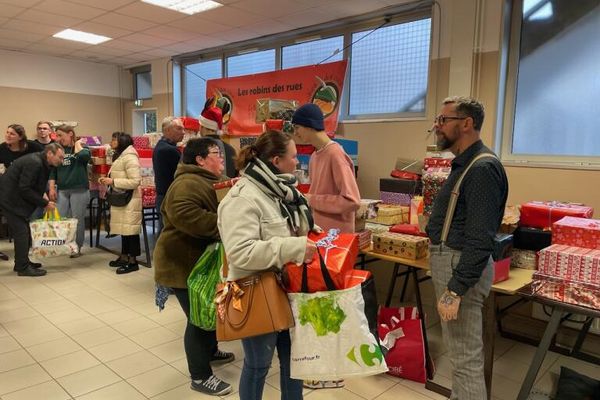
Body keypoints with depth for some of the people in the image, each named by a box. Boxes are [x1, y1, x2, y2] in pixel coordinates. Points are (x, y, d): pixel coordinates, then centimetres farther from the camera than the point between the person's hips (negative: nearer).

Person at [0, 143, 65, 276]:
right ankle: (23, 268, -1)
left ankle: (22, 263, 24)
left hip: (15, 197, 10)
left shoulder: (42, 163, 6)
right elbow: (24, 189, -25)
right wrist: (44, 203, -20)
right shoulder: (34, 163, -24)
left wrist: (43, 196, -1)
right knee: (21, 232, -8)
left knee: (24, 231, 14)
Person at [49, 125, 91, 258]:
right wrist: (51, 188, 4)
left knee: (77, 219, 1)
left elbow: (84, 156, -26)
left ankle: (77, 247, 13)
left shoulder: (83, 148, 0)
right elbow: (53, 171, 13)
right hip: (61, 190, 5)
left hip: (79, 190, -4)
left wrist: (77, 144, -8)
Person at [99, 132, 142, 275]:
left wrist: (113, 182, -20)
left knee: (130, 230, -4)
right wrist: (108, 180, 7)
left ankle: (133, 261, 2)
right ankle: (124, 257, 24)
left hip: (130, 200, -10)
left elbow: (135, 181, -23)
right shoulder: (119, 157, 16)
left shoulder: (129, 157, -15)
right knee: (123, 229, 15)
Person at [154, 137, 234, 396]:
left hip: (201, 260, 11)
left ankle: (210, 351, 46)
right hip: (184, 264, -11)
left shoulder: (205, 182, 14)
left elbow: (212, 216, 26)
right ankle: (200, 376, 16)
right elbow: (183, 214, -40)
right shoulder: (189, 183, -23)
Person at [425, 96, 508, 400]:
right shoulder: (464, 163, 13)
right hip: (448, 259, 11)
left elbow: (480, 240, -25)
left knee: (466, 357, 1)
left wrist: (455, 291, -24)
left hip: (461, 266, -11)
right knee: (459, 349, 23)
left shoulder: (482, 169, -20)